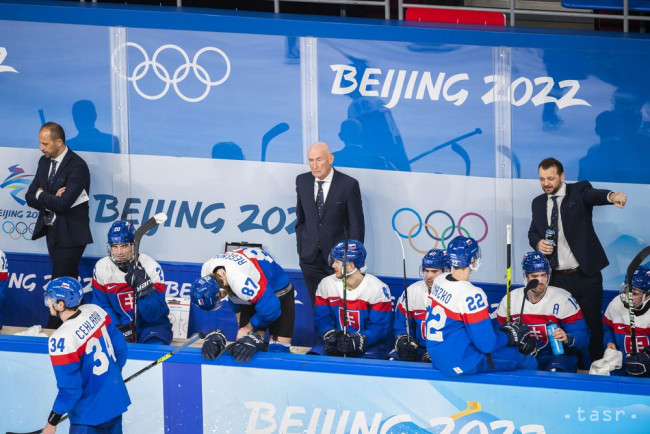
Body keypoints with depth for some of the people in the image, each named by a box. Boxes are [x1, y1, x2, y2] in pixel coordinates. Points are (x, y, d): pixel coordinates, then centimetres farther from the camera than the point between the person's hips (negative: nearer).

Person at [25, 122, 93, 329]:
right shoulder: (44, 161, 8)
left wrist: (41, 195, -8)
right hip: (52, 231, 8)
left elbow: (63, 203, -25)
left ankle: (53, 330, -5)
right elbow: (30, 197, 5)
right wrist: (51, 200, -14)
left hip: (70, 234, -8)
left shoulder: (77, 166, -17)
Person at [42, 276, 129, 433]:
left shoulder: (62, 339, -26)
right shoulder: (95, 311, -6)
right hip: (116, 401, 7)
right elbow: (120, 348, 7)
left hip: (90, 416, -7)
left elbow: (70, 390, -22)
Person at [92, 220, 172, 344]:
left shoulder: (151, 267, -16)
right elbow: (102, 306, -1)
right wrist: (118, 328, -17)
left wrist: (143, 286, -34)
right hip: (119, 323, 3)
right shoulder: (101, 268, -7)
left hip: (150, 324, -3)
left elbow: (154, 315, -19)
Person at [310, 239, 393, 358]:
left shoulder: (378, 288, -11)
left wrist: (359, 340, -30)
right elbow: (321, 320, 3)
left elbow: (380, 328, -13)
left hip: (370, 344, -4)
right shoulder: (326, 285, 3)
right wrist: (330, 334, -19)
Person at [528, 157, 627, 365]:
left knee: (592, 326, -1)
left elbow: (594, 195, -25)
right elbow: (532, 232, 21)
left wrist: (611, 196, -49)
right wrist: (538, 243, -4)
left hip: (585, 276, -4)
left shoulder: (579, 191, -3)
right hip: (556, 278, 4)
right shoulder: (538, 203, 12)